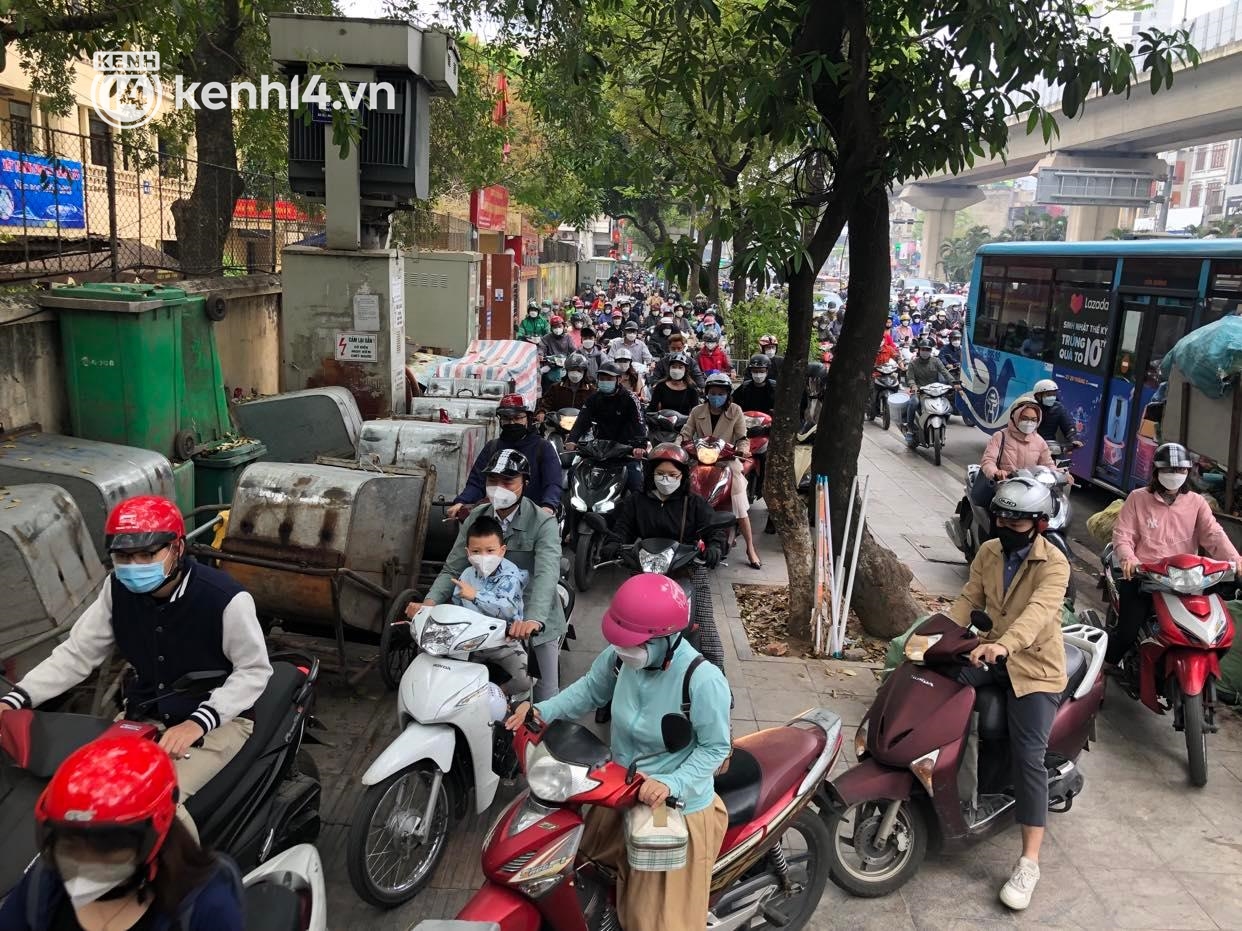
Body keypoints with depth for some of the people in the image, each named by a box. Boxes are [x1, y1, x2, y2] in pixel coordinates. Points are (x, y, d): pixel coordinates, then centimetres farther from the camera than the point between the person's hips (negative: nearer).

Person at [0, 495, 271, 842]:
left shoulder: (226, 598, -23)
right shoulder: (118, 589, -5)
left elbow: (254, 670, -15)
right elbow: (77, 653, 3)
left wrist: (198, 722, -27)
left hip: (218, 719, -6)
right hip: (144, 715, 6)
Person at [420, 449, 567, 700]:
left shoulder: (543, 523, -14)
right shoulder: (475, 518, 1)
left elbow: (546, 575, -28)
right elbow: (453, 568, -4)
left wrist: (534, 620, -45)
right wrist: (429, 603, -23)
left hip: (537, 623, -3)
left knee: (545, 698, 7)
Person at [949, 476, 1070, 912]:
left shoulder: (1054, 564, -15)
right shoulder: (988, 552, 5)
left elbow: (1039, 610, -32)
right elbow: (969, 599, 2)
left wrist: (1004, 645, -50)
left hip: (1035, 665, -5)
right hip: (991, 653, 5)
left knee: (1028, 757, -15)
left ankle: (1029, 863, -6)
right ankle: (971, 796, -2)